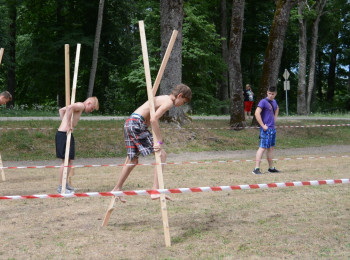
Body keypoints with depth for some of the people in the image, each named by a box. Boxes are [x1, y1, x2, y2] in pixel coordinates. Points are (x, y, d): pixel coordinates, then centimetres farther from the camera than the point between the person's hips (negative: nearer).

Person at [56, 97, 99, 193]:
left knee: (69, 160, 16)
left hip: (65, 134, 10)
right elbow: (69, 107, -31)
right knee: (66, 161, -6)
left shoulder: (77, 106, 20)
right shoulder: (81, 105, -9)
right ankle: (61, 187, -3)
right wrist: (68, 125, -25)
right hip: (63, 134, -10)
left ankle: (65, 184, 26)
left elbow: (61, 110, 32)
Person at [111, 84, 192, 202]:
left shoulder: (162, 99, 23)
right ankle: (156, 191, -12)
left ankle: (117, 189, 30)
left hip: (129, 122, 10)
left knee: (133, 160, 20)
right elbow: (153, 119, -20)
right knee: (161, 154, -7)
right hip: (137, 123, -10)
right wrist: (159, 142, -18)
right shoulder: (169, 102, -7)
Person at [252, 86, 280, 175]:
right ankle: (256, 168, -13)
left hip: (273, 128, 8)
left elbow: (277, 108, 36)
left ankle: (271, 168, 22)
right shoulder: (263, 101, -11)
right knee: (263, 147, -12)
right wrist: (263, 125, -21)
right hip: (266, 129, -8)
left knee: (271, 148, 13)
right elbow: (257, 113, -21)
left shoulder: (274, 102, 13)